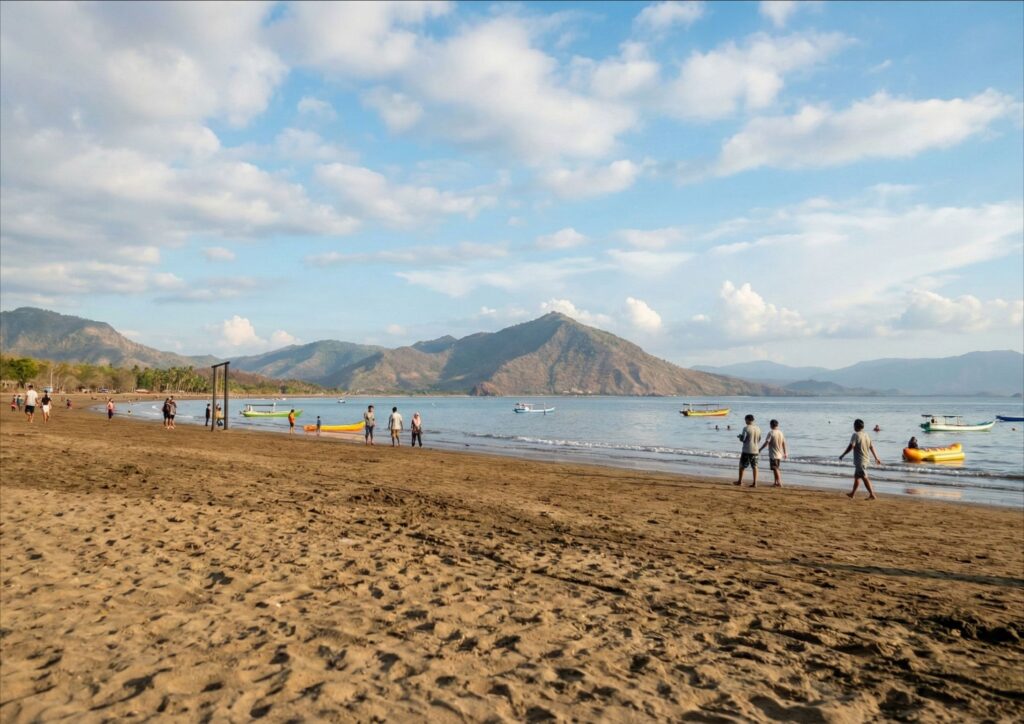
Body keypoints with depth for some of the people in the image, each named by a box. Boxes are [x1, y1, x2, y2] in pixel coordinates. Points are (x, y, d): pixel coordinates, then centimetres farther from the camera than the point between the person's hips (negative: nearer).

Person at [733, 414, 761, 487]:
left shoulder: (746, 428, -12)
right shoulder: (758, 428, 6)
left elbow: (742, 439, -12)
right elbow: (759, 440, 14)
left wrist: (740, 436, 8)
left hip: (746, 450, -5)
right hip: (755, 450, 5)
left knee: (742, 466, 8)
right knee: (754, 466, 6)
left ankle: (740, 481, 15)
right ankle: (755, 483, 2)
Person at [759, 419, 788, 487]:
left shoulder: (771, 433, -13)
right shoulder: (781, 433, 7)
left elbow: (766, 443, -17)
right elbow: (784, 444, 11)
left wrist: (760, 450, -9)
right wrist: (785, 453, 18)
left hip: (773, 454, -7)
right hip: (779, 454, 7)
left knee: (775, 469, -5)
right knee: (777, 469, 15)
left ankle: (779, 483, -8)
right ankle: (776, 482, 21)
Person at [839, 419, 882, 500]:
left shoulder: (856, 435, -14)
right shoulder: (866, 435, 9)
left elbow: (851, 446, -20)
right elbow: (872, 447, 13)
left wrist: (843, 455, -13)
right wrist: (876, 458, 20)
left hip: (859, 460, -9)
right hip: (865, 459, 9)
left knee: (864, 477, -7)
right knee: (856, 477, 17)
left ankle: (872, 494, -9)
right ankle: (852, 493, 25)